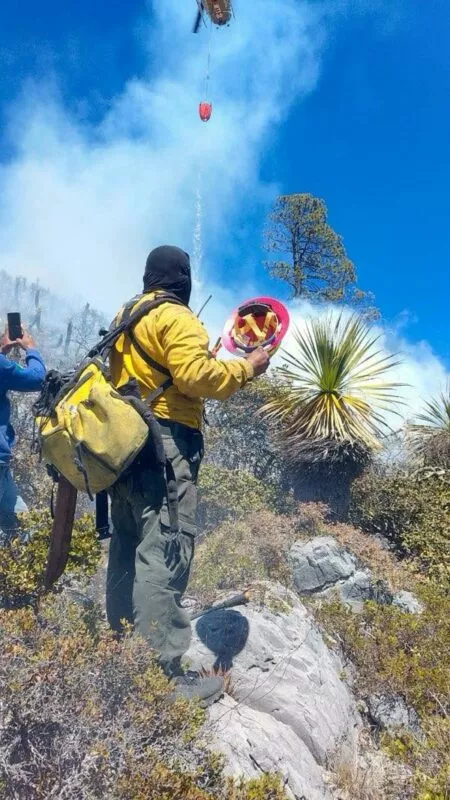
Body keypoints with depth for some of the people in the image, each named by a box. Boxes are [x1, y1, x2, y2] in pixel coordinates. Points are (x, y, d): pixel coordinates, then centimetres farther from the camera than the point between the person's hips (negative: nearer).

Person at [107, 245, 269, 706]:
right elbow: (195, 376, -18)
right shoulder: (175, 317, -6)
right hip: (164, 442, -9)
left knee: (128, 548, 12)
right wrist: (246, 368, -5)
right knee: (165, 551, -11)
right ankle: (163, 674, -8)